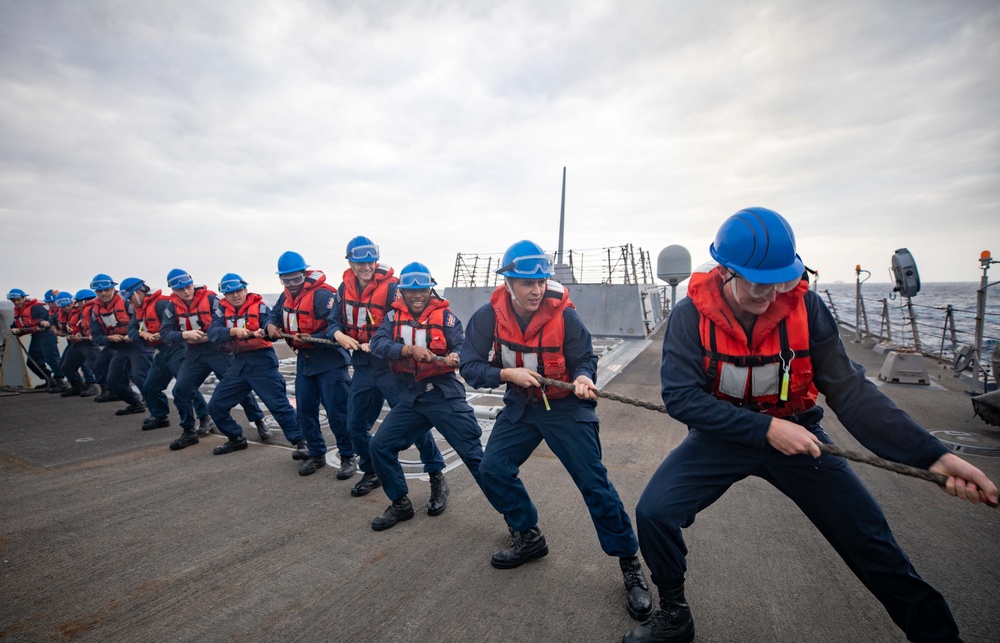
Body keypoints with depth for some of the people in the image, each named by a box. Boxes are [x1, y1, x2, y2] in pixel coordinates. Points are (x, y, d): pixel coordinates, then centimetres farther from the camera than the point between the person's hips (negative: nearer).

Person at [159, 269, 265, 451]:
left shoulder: (210, 299, -11)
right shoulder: (172, 307, 2)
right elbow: (164, 333, -6)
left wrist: (206, 337, -24)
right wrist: (185, 335, -23)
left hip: (218, 349, -4)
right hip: (194, 354, 4)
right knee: (181, 390, 0)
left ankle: (259, 422, 11)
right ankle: (189, 432, 18)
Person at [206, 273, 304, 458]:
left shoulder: (259, 306, -4)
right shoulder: (223, 310, 8)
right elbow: (212, 332, -9)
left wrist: (264, 332, -40)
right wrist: (234, 331, -27)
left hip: (262, 361, -5)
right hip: (239, 363, 6)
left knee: (279, 405, -9)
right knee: (216, 406, 9)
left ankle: (299, 441, -3)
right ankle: (236, 439, 27)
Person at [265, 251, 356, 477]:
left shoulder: (322, 294, -20)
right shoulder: (286, 296, 7)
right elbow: (275, 315, 18)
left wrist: (312, 338, -33)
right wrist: (271, 325, -4)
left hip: (329, 360, -8)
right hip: (304, 360, 8)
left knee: (337, 411, -5)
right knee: (305, 410, 13)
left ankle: (348, 457, 9)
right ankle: (316, 454, 29)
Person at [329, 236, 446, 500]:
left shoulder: (391, 287, -14)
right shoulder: (345, 288, 6)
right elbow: (335, 322, 10)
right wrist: (340, 335, -11)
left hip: (391, 366, -6)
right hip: (363, 367, 6)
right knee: (356, 426, 14)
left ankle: (436, 477, 9)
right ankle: (371, 473, 37)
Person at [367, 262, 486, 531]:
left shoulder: (444, 315, -4)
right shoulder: (394, 315, 5)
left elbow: (463, 346, -13)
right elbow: (377, 344, -11)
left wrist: (455, 357, -36)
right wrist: (410, 349, -26)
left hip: (444, 395, -4)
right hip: (410, 397, 4)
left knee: (474, 453, -4)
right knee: (380, 446, 4)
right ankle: (400, 505, 24)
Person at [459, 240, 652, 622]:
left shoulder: (565, 316, -19)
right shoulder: (488, 317, -13)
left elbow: (585, 358, -10)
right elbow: (471, 368, -11)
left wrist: (583, 377, -33)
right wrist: (508, 374, -26)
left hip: (565, 407, -3)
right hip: (520, 405, 4)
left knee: (594, 482, -6)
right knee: (492, 470, 2)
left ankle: (630, 564, 12)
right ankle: (529, 538, 25)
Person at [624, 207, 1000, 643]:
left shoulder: (804, 306, -15)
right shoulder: (691, 315, -20)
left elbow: (849, 390, -14)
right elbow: (680, 397, -23)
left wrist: (933, 455, -25)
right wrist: (765, 428, -29)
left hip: (794, 434, 2)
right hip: (723, 435, -1)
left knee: (868, 536, 0)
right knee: (653, 511, -15)